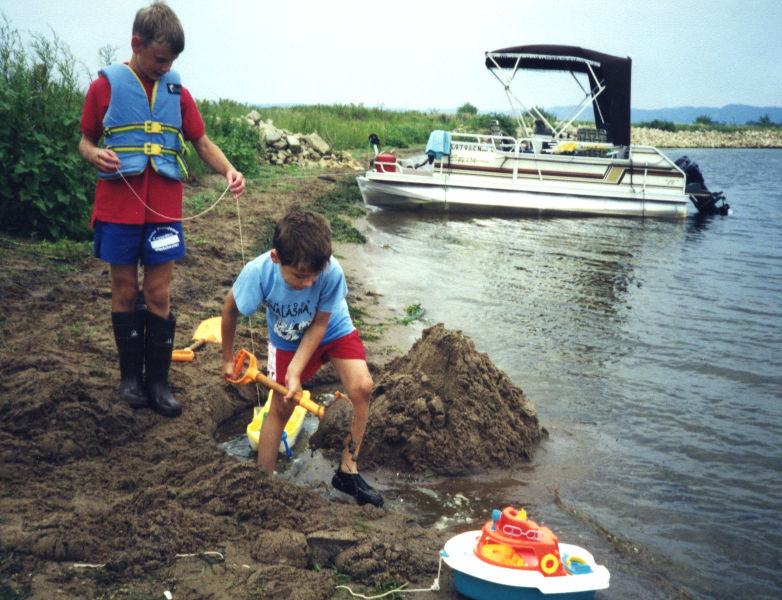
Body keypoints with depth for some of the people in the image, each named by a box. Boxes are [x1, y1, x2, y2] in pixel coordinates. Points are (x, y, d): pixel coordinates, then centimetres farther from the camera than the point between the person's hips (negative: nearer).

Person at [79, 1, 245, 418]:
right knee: (125, 291, 6)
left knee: (158, 294, 2)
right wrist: (95, 155, -16)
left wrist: (228, 170, -9)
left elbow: (202, 142, 9)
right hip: (118, 206, -1)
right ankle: (130, 375, 20)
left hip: (164, 208, 2)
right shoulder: (105, 86, 2)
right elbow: (85, 140, 7)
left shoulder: (177, 92, 9)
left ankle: (157, 382, 10)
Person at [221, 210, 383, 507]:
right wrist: (228, 359, -1)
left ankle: (347, 470, -5)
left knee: (362, 386, -20)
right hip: (287, 341, 1)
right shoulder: (258, 273, -34)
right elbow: (230, 309, -12)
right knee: (281, 407, 0)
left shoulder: (332, 272, -37)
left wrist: (296, 371, -26)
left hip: (332, 330, 0)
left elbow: (319, 325, -22)